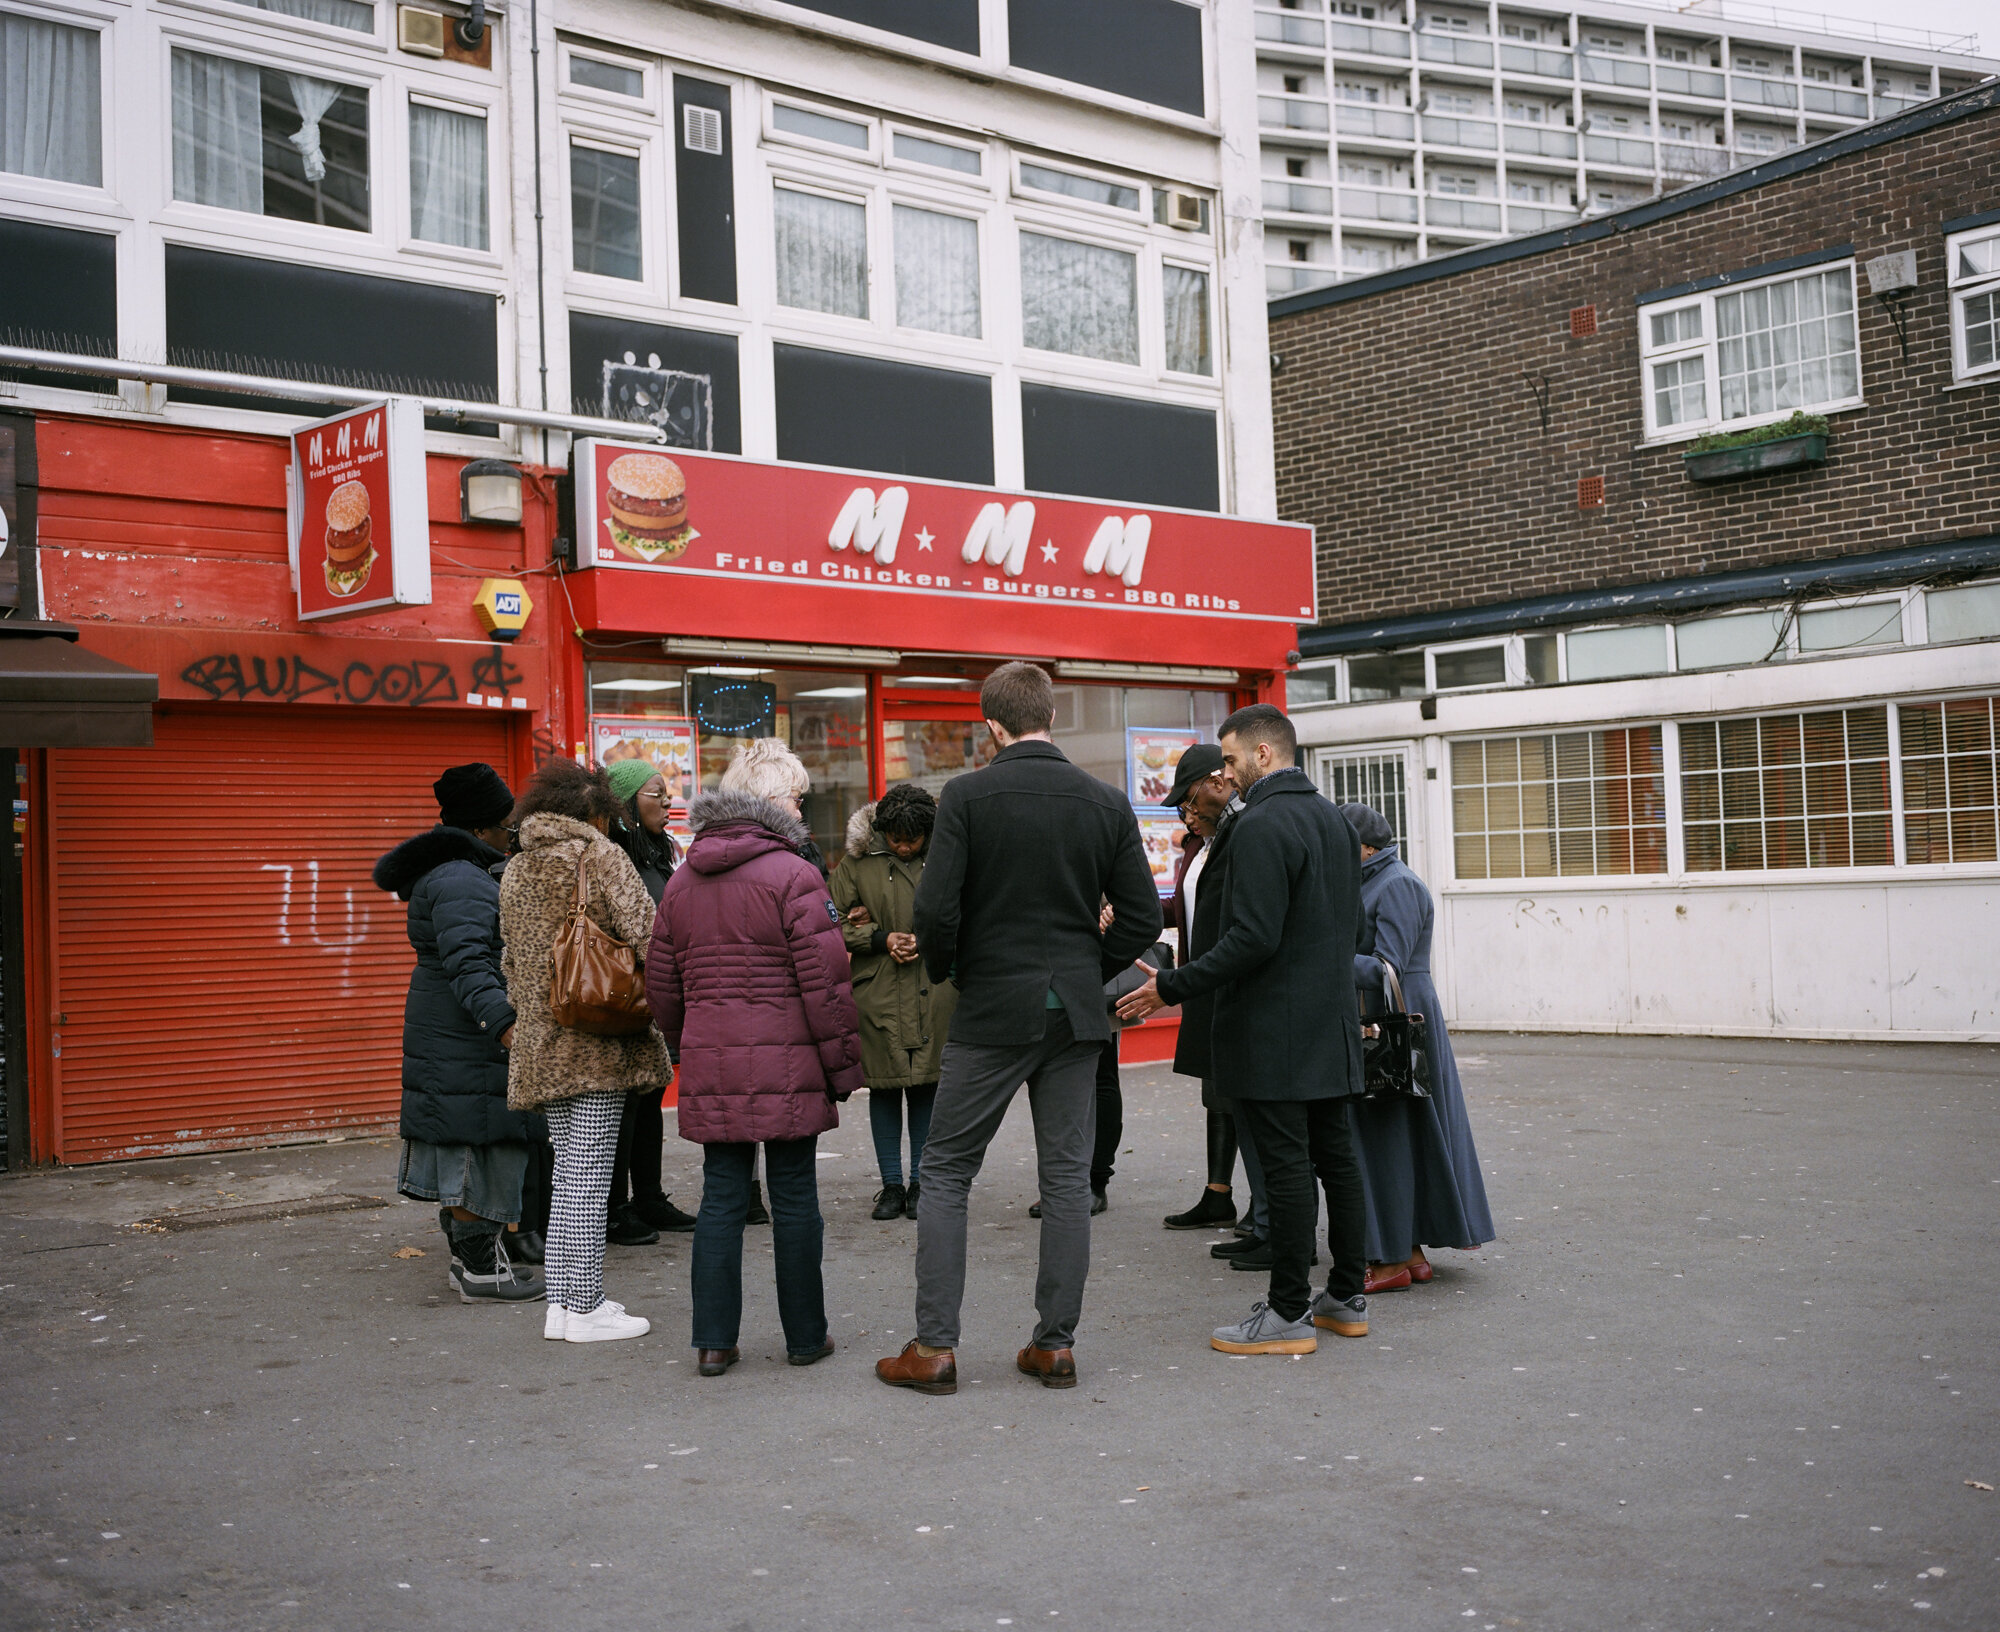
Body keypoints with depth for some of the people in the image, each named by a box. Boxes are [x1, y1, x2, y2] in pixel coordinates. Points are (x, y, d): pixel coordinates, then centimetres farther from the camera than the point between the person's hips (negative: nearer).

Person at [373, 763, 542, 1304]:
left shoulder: (446, 871, 16)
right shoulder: (461, 883, -19)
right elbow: (467, 963, -31)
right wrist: (501, 1021, -40)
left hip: (446, 1032, 11)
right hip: (464, 1041, -11)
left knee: (462, 1146, 15)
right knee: (475, 1142, -6)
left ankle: (468, 1256, 22)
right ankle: (480, 1270, -2)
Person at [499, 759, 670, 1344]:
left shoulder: (514, 871, 14)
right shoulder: (601, 857, -6)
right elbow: (644, 934, -14)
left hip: (539, 1040, 7)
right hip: (599, 1039, -7)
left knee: (567, 1168, 14)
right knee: (589, 1171, -3)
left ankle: (561, 1302, 15)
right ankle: (585, 1309, 1)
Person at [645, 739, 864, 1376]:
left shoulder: (681, 882, 11)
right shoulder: (793, 875, -9)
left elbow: (662, 985, 15)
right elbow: (824, 981, -12)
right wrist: (843, 1061, -5)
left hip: (710, 1065, 5)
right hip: (786, 1063, -5)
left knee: (721, 1196, 10)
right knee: (794, 1197, 5)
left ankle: (713, 1341, 10)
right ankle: (805, 1336, 15)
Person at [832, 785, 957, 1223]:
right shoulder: (858, 862, 1)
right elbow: (838, 925, 3)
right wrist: (882, 939, -11)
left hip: (934, 993, 0)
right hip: (877, 993, 0)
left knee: (927, 1086, 5)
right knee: (884, 1086, 5)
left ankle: (920, 1182, 17)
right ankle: (891, 1185, 16)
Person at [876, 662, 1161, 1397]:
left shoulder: (967, 796, -9)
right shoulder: (1106, 802, 2)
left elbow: (935, 909, -14)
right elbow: (1142, 918, 1)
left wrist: (943, 971, 6)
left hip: (993, 1011, -3)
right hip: (1075, 1014, 3)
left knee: (945, 1173, 6)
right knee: (1067, 1176, 10)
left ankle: (934, 1347, 6)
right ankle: (1056, 1344, 13)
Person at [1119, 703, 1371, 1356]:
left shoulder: (1261, 826, -17)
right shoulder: (1334, 819, 12)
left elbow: (1253, 939, -24)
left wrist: (1172, 986, -19)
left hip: (1272, 1031, -9)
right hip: (1332, 1021, 9)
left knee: (1285, 1168, -4)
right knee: (1336, 1156, 14)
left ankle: (1289, 1313, 3)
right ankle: (1346, 1296, 23)